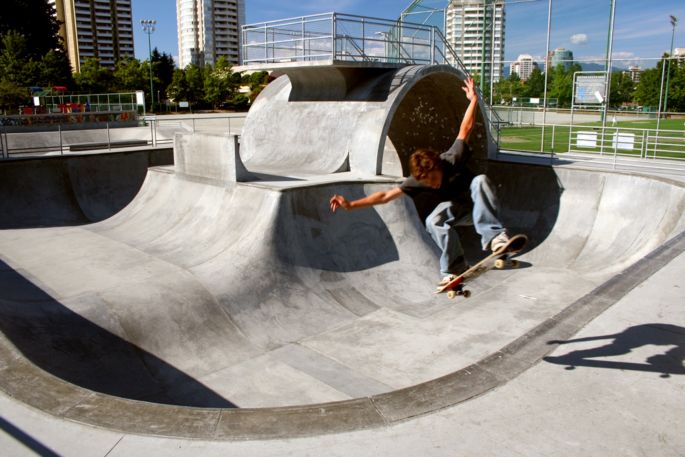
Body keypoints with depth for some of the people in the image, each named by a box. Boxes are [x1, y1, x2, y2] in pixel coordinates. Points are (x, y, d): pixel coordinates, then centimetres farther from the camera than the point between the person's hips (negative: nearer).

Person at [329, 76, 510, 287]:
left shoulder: (451, 159, -24)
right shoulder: (416, 182, -22)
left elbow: (465, 128, -13)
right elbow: (385, 195, -25)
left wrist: (473, 100, -15)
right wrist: (351, 204, -33)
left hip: (475, 207, 0)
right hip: (451, 211, 0)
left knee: (480, 181, -33)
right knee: (433, 220, -34)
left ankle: (493, 236, -38)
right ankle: (455, 268, -25)